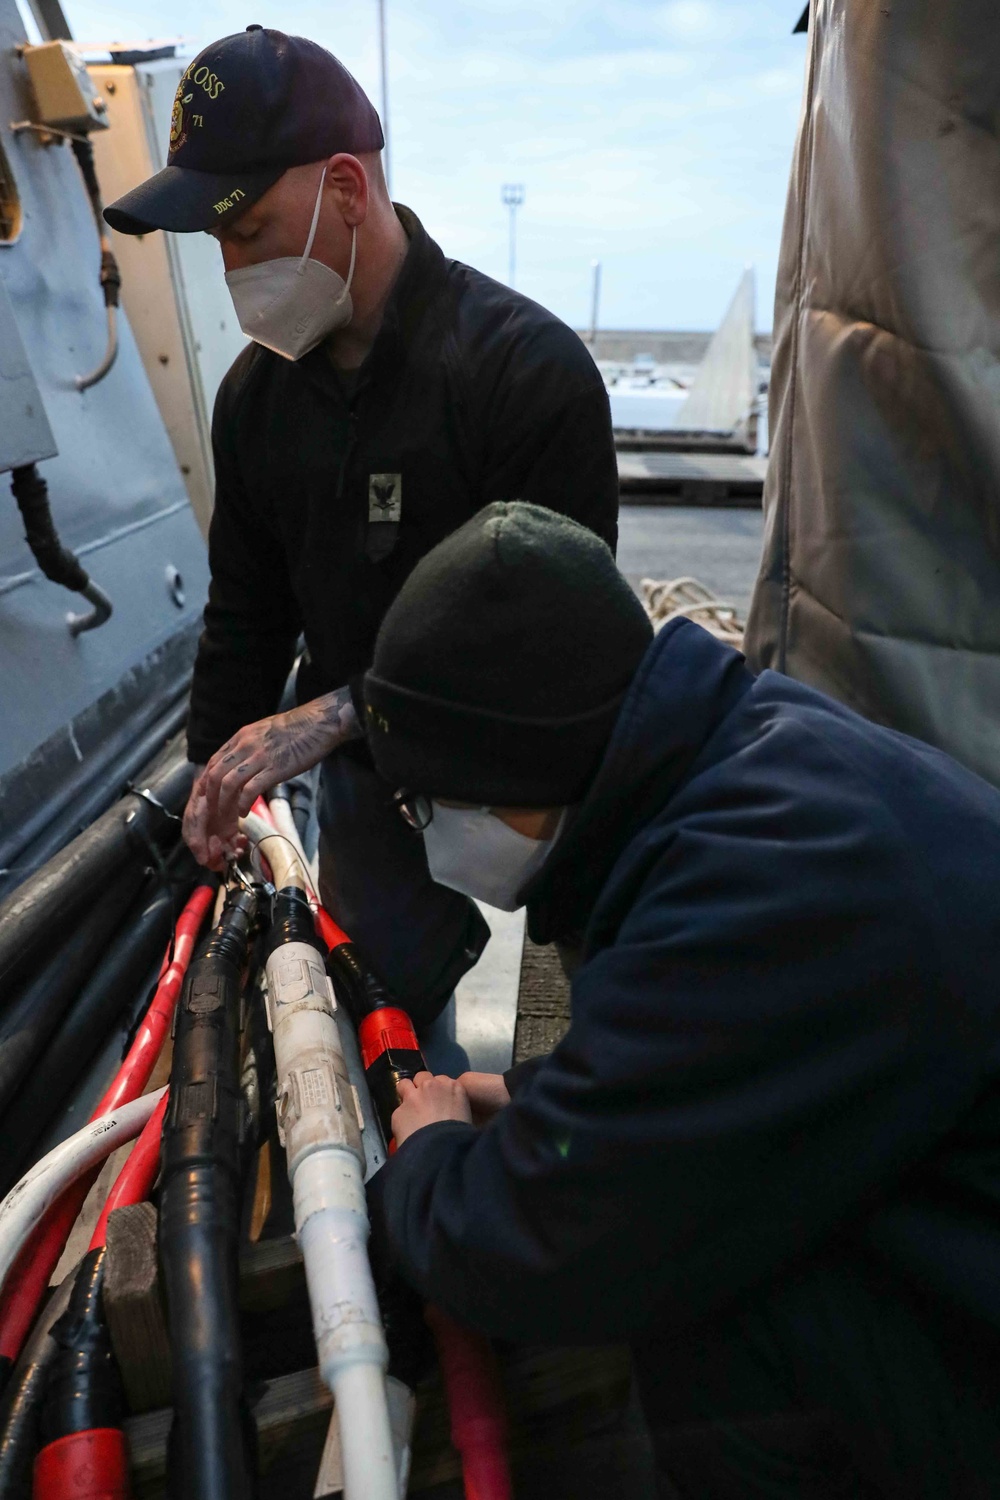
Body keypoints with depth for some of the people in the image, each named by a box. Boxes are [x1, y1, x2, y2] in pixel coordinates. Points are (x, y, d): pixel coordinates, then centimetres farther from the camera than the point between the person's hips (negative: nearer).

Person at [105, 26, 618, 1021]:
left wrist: (341, 709, -23)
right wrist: (216, 774, 8)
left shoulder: (530, 366, -17)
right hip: (364, 785, 6)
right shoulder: (256, 389, 4)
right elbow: (245, 609, 11)